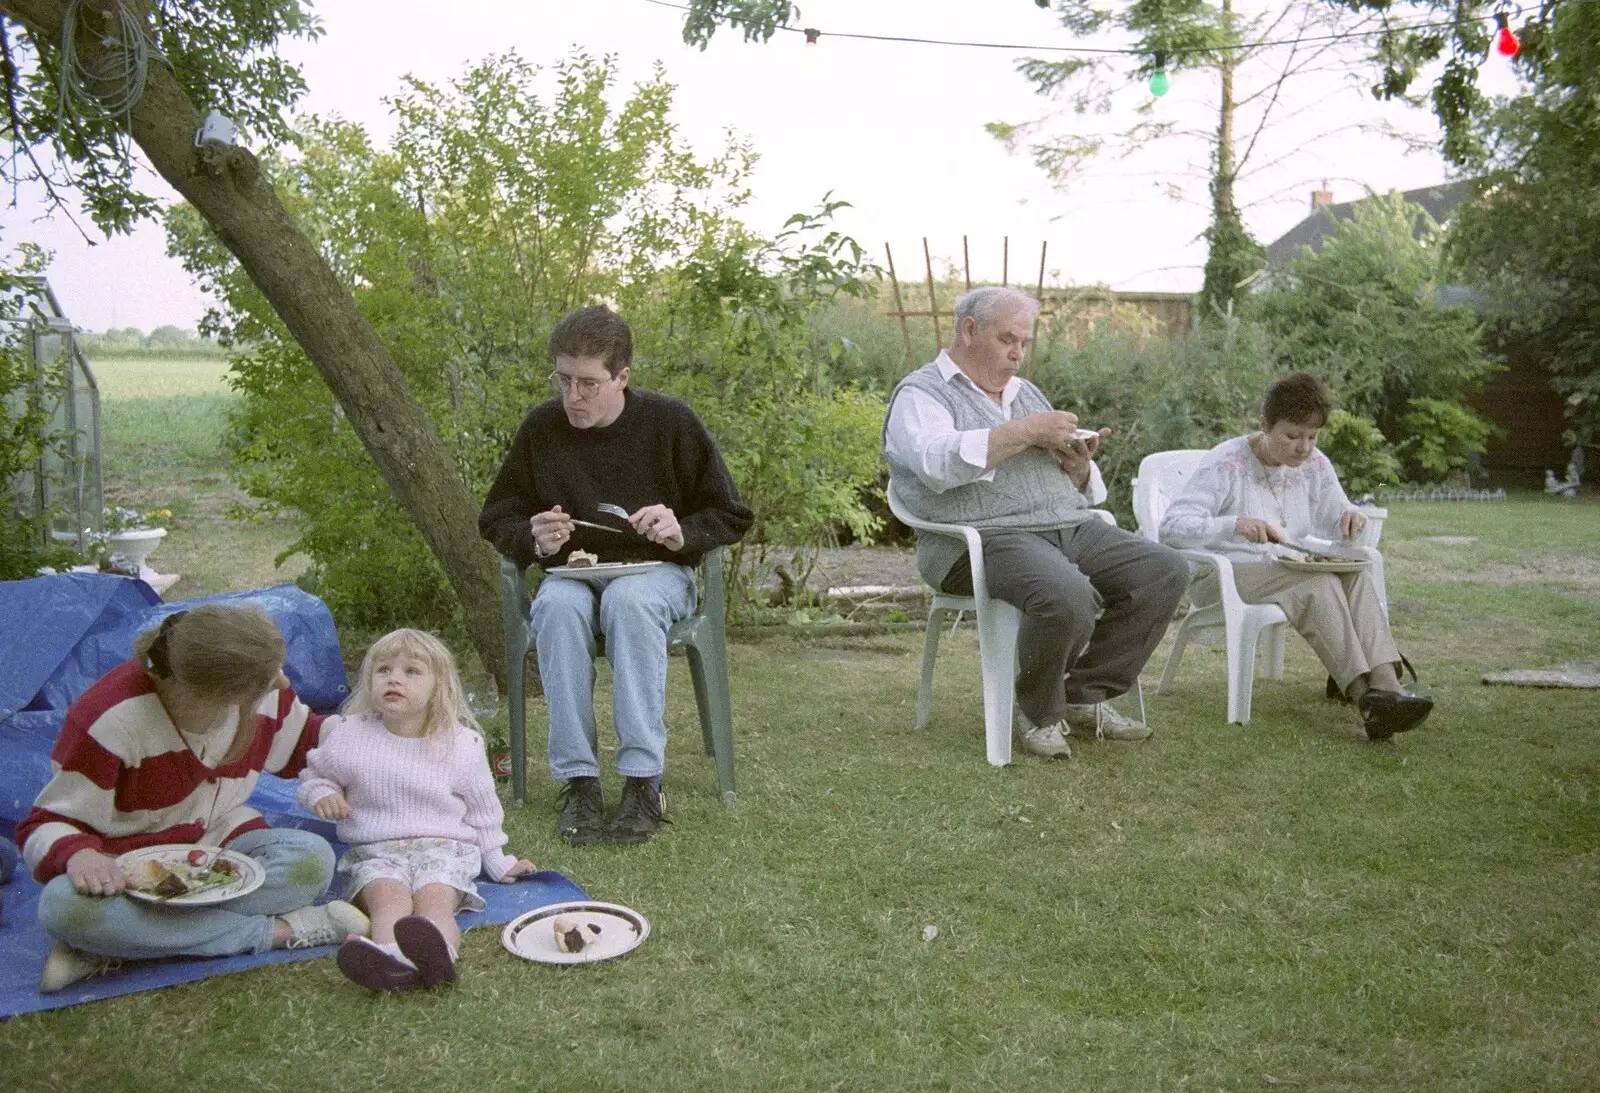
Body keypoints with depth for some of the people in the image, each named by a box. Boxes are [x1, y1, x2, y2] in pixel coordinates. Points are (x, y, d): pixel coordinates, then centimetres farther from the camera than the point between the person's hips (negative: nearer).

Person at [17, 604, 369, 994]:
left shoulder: (264, 693, -12)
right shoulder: (110, 717, -26)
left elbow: (301, 746, 12)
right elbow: (45, 823, -18)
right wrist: (78, 855, -40)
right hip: (128, 867, -3)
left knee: (313, 858, -27)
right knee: (66, 905, -38)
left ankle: (115, 945, -29)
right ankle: (277, 930, -31)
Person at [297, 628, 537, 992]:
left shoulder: (462, 744, 5)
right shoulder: (349, 737, 4)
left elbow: (481, 810, 17)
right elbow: (313, 774, 22)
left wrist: (498, 862, 17)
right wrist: (321, 793, -2)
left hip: (443, 847, 0)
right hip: (373, 850, 1)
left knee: (434, 898, -33)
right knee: (388, 897, -33)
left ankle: (437, 951, -65)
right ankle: (389, 956, -64)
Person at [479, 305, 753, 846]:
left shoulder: (670, 421, -5)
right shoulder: (541, 427, 0)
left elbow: (731, 516, 3)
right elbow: (495, 519, 13)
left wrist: (681, 533, -17)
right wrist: (535, 539, -10)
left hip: (655, 570, -2)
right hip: (571, 572, 2)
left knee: (629, 600, -37)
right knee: (557, 607, -34)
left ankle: (643, 781, -33)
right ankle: (577, 780, -29)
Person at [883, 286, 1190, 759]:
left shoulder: (1027, 393, 26)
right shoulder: (920, 395, 3)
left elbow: (1078, 490, 28)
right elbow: (937, 465, -21)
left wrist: (1079, 465, 3)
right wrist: (1025, 432, -17)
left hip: (1071, 528, 8)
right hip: (985, 539, -8)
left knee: (1166, 570, -10)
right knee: (1067, 596, -35)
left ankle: (1086, 695, 0)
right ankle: (1039, 715, -7)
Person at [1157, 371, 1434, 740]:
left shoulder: (1314, 465, 7)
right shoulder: (1225, 464, -12)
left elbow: (1334, 521, 16)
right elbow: (1171, 526, -20)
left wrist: (1351, 517, -11)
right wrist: (1234, 524, -36)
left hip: (1294, 571, 6)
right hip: (1233, 575, -6)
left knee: (1359, 571, -25)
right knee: (1319, 584, -32)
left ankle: (1385, 681, -39)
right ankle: (1365, 696, -39)